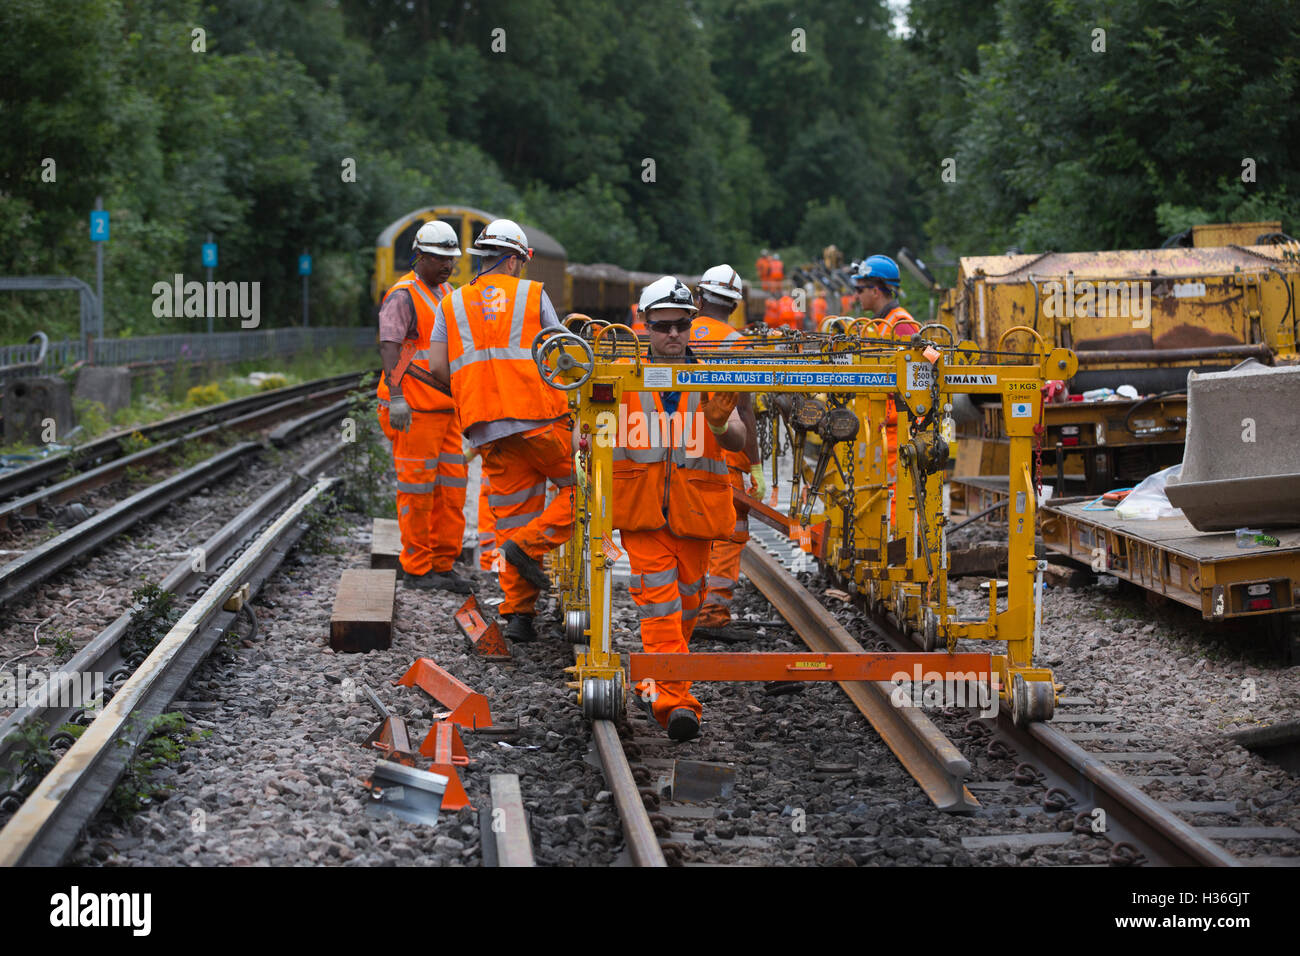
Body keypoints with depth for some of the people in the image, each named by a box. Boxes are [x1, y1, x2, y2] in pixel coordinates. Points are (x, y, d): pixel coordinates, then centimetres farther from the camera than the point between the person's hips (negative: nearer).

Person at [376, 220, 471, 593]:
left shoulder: (448, 294, 18)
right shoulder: (403, 296, -9)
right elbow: (389, 347, -17)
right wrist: (396, 397, -27)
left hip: (446, 408, 8)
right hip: (414, 410, -8)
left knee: (452, 487, 7)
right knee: (417, 489, -4)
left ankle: (443, 565, 14)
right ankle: (416, 568, 3)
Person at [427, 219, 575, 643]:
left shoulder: (451, 304, 15)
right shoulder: (533, 294, 7)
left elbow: (438, 366, 5)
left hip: (487, 429, 4)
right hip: (539, 417, -4)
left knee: (511, 513, 8)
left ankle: (518, 613, 4)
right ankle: (531, 543, -11)